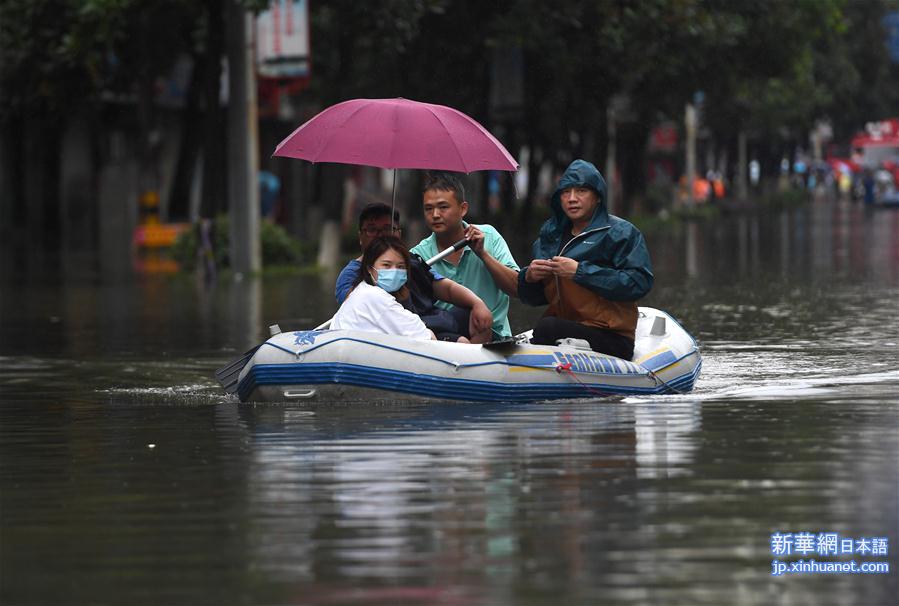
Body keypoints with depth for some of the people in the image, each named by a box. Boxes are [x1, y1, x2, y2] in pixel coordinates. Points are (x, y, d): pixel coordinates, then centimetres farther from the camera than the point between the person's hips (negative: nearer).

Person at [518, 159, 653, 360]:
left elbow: (639, 283, -14)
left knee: (547, 327, -34)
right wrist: (529, 277, -1)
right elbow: (533, 298, 25)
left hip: (610, 339, -5)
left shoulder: (620, 232, 2)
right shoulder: (550, 234, 20)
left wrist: (580, 271, -14)